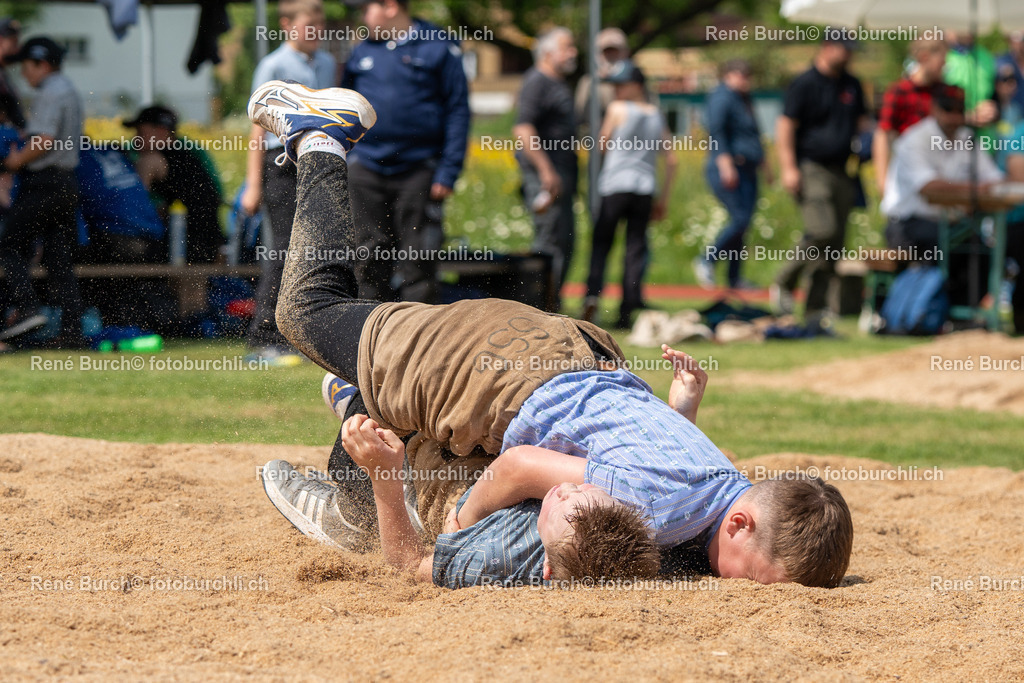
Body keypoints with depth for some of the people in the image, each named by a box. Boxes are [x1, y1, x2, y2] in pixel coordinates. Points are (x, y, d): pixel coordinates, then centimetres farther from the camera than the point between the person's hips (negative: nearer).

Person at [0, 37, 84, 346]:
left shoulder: (50, 93, -12)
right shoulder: (70, 91, 19)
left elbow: (44, 141, -22)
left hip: (43, 183, -9)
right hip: (67, 182, 9)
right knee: (60, 258, 8)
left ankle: (27, 308, -18)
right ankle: (72, 330, 2)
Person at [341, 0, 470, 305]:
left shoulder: (439, 49, 0)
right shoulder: (362, 53, 14)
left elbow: (458, 112, -1)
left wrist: (448, 172, -9)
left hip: (418, 173, -4)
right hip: (366, 172, 4)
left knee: (417, 262, -4)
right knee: (369, 259, 4)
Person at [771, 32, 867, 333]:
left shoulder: (851, 85, 17)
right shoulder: (805, 84, -3)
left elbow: (861, 123, 27)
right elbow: (785, 125, -6)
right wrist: (789, 169, -14)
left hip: (841, 171, 7)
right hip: (811, 169, -7)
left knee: (835, 243, 2)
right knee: (822, 230, -22)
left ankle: (815, 311, 6)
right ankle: (784, 283, -2)